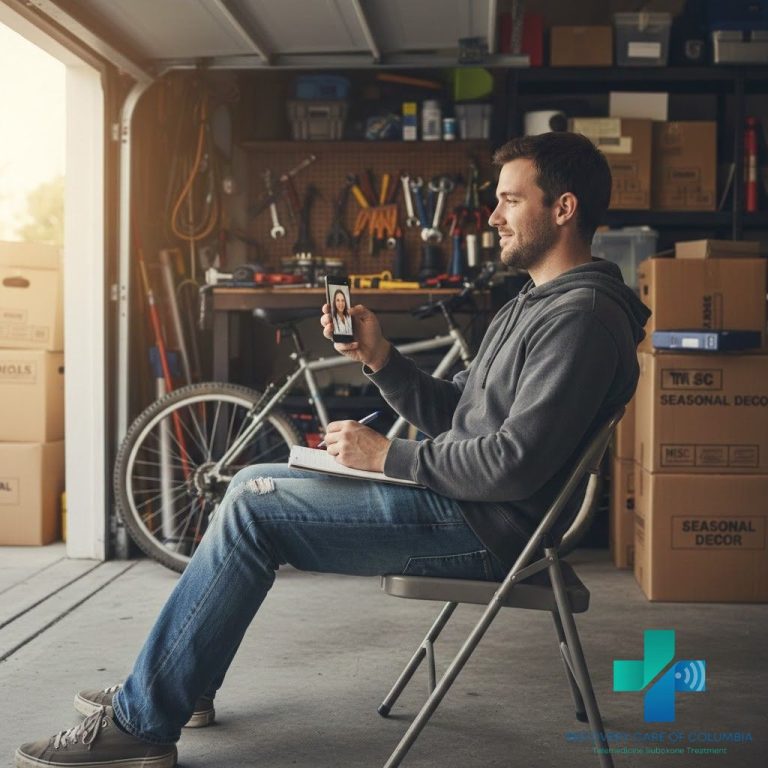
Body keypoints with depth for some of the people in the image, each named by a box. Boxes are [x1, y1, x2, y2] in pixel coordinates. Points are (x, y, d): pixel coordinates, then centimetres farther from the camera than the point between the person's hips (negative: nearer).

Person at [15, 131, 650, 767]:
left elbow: (514, 464, -25)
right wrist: (379, 357, 1)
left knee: (253, 507, -16)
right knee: (252, 484, 12)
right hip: (460, 497, 11)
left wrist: (387, 455, -16)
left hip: (484, 525, -11)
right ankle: (179, 684, 19)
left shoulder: (583, 316, -17)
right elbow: (449, 411, 17)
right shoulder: (533, 304, 18)